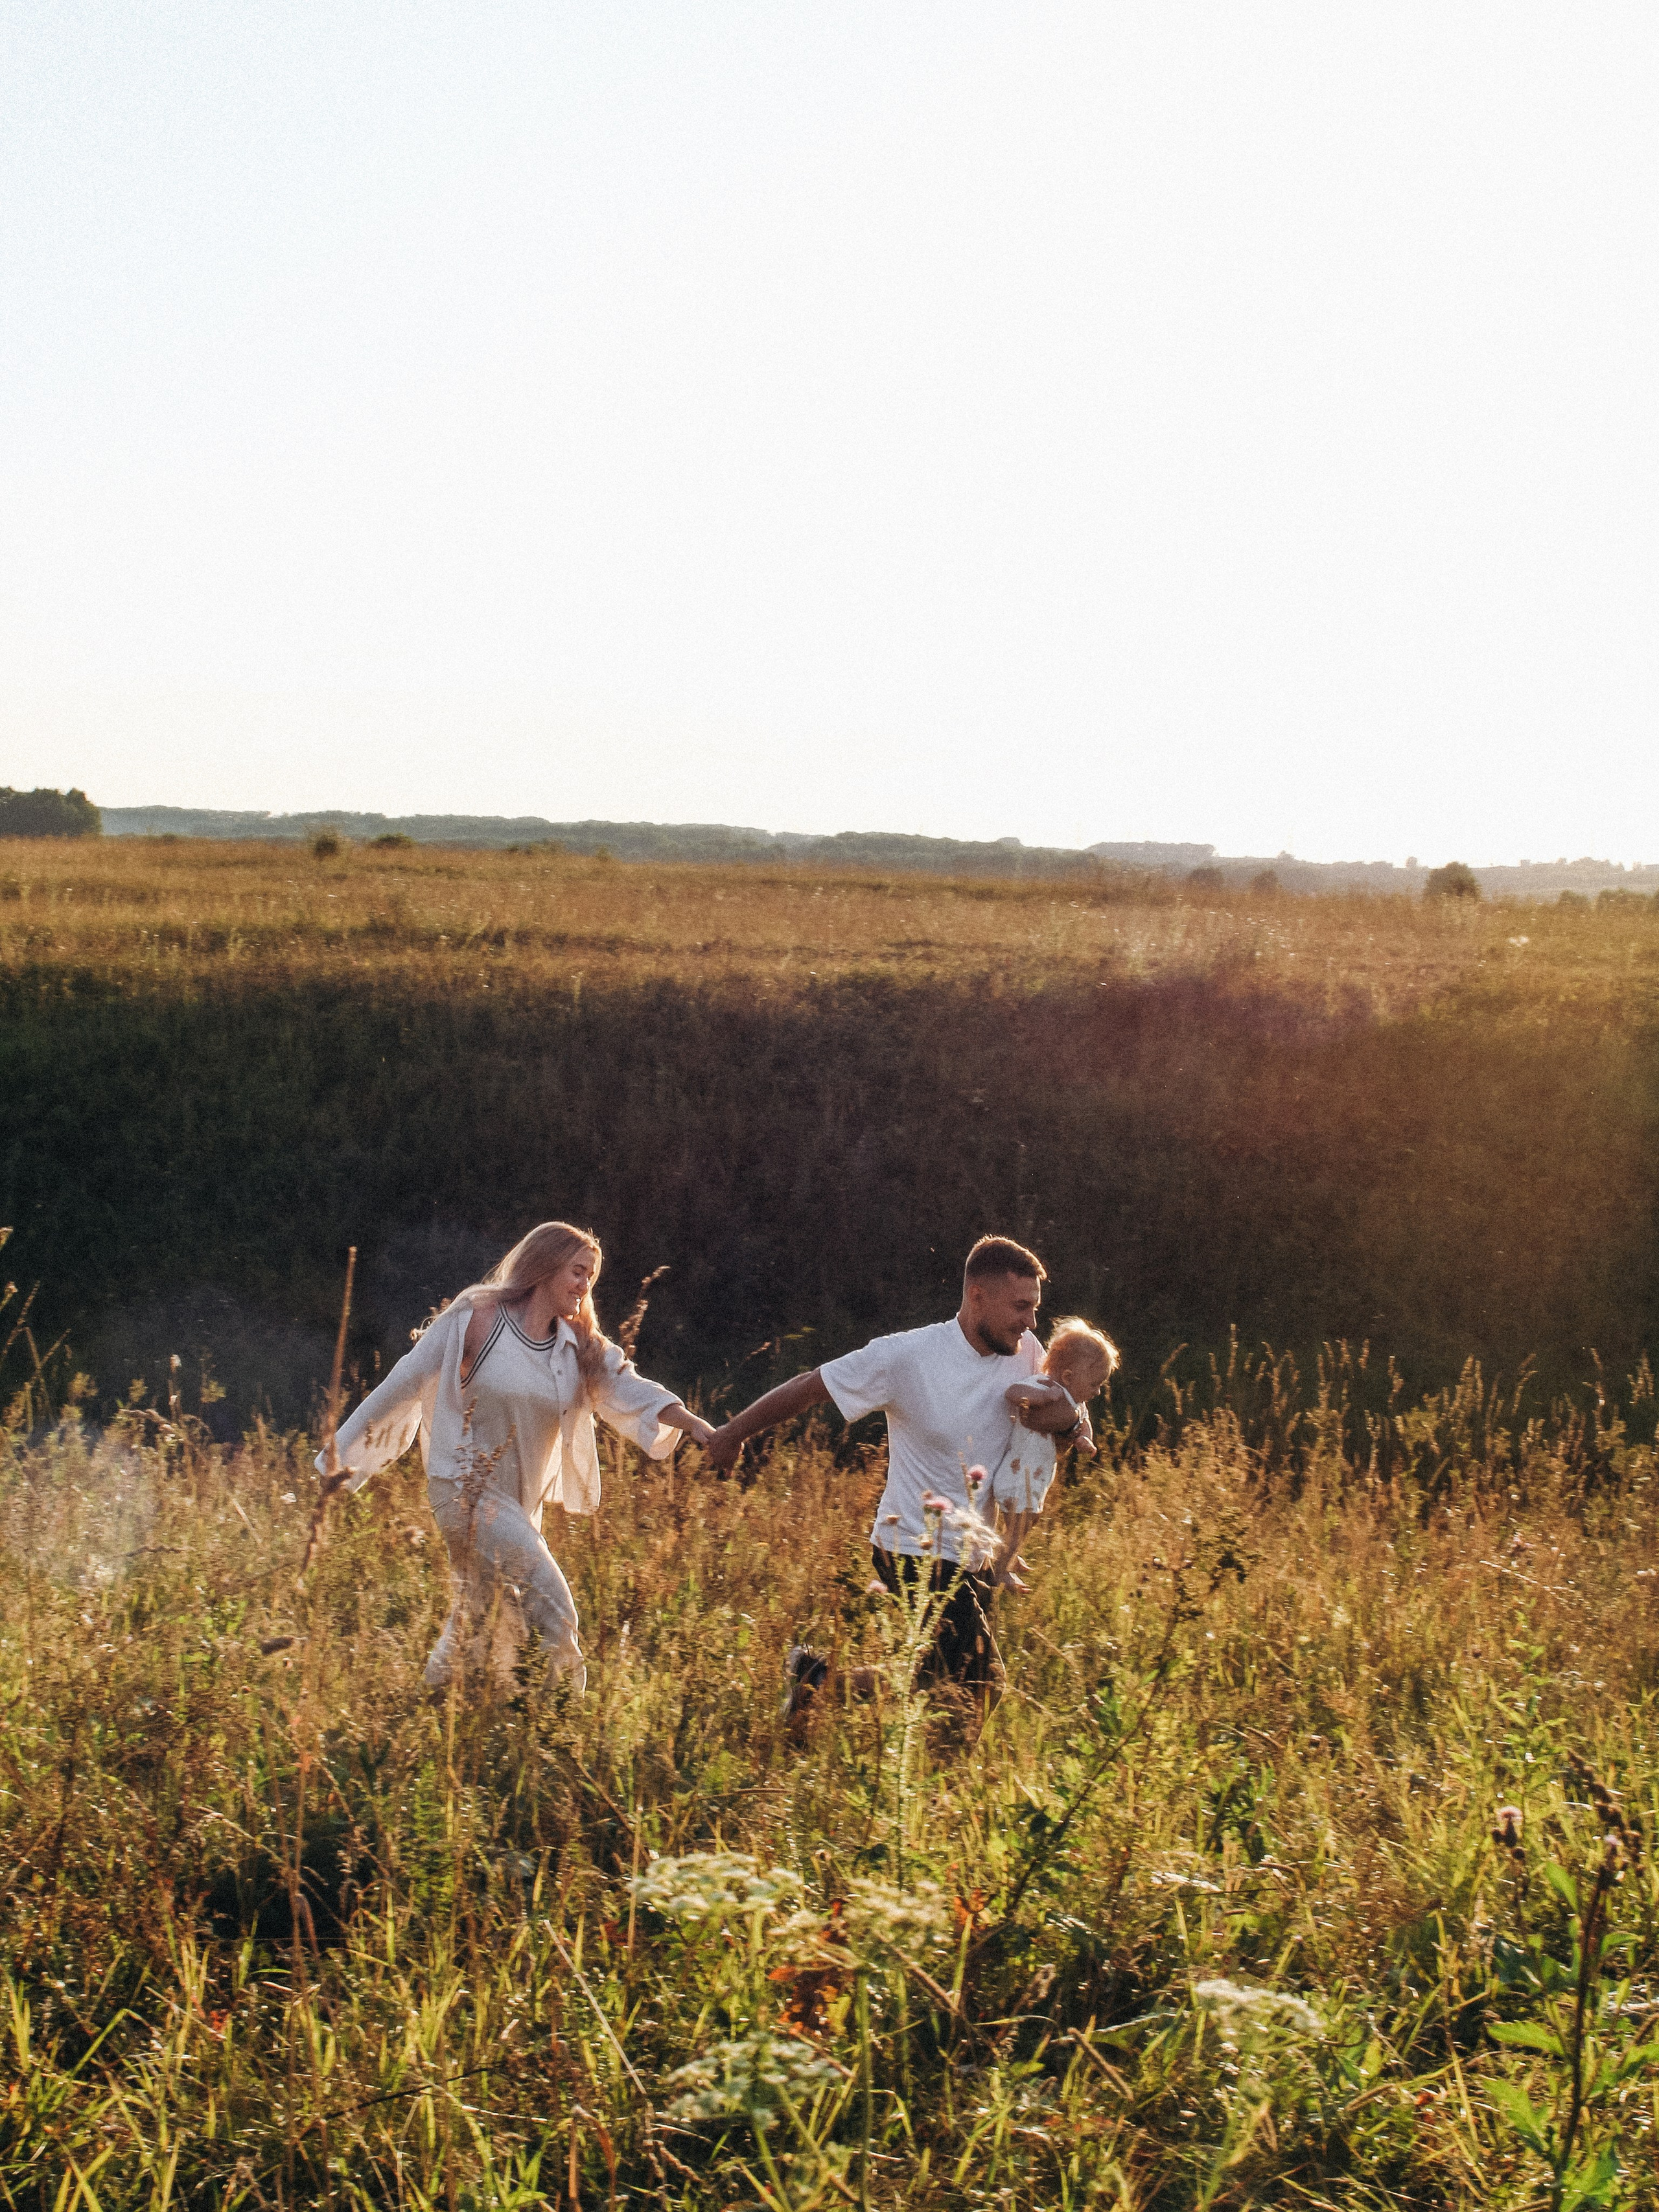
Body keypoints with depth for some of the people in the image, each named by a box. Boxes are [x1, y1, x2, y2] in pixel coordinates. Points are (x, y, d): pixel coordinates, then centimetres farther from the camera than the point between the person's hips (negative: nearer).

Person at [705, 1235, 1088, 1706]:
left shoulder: (1025, 1354, -2)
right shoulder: (908, 1356, -18)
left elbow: (1080, 1431, 7)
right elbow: (810, 1388, -8)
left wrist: (1066, 1418, -18)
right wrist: (735, 1432, 3)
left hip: (973, 1557, 7)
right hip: (918, 1555, -7)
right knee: (979, 1692, -10)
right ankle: (821, 1678, 3)